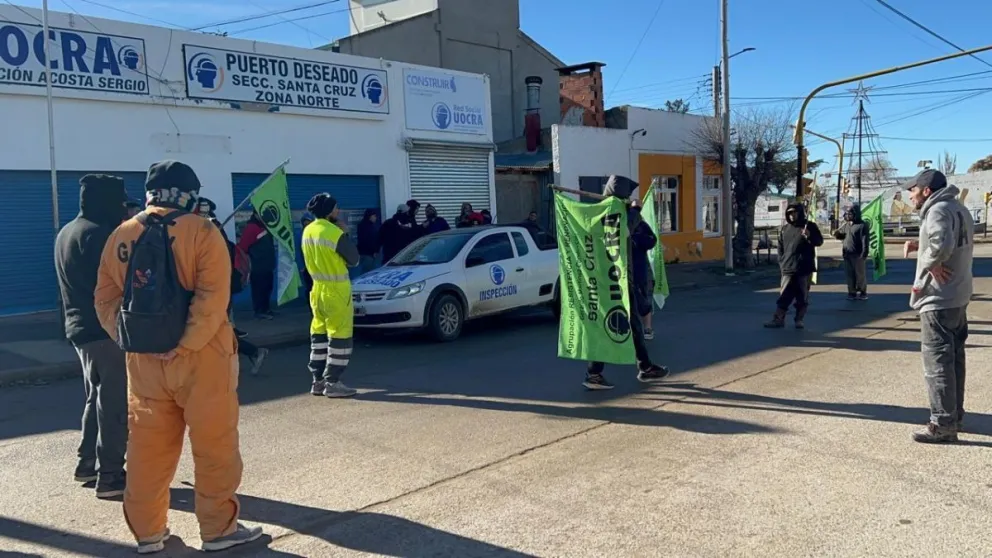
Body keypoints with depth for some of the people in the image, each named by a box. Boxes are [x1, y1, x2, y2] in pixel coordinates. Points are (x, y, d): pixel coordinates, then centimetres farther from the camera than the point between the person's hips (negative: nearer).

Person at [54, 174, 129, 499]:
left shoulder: (67, 233, 15)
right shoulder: (98, 233, -17)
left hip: (80, 327, 10)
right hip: (106, 328, -10)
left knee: (97, 396, 20)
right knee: (115, 401, -5)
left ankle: (87, 463, 27)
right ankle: (110, 476, -2)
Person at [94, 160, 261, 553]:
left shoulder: (120, 237, 8)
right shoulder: (201, 232, -9)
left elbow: (105, 301, 7)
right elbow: (211, 300, -19)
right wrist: (186, 345, -16)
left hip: (143, 361, 5)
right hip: (200, 359, -5)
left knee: (148, 448, 14)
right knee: (213, 447, 6)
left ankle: (148, 532, 24)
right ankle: (218, 529, 15)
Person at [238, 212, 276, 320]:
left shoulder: (266, 226, 14)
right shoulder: (250, 228, -13)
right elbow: (242, 247, -17)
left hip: (268, 265, 8)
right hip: (257, 267, -8)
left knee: (267, 288, 13)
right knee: (259, 289, -3)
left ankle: (266, 309, 22)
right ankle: (259, 311, 3)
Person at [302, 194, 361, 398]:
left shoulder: (308, 231, 6)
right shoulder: (335, 233, -18)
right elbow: (354, 259, -8)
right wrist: (345, 234, 1)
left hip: (318, 289, 8)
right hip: (336, 291, -8)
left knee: (319, 334, 13)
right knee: (339, 336, -2)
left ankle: (318, 381, 18)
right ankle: (332, 383, -1)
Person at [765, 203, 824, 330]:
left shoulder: (810, 226, 2)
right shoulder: (784, 229, 11)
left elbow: (819, 242, 1)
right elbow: (780, 249, 14)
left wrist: (809, 236, -20)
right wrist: (782, 264, 5)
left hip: (805, 269, -2)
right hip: (788, 269, 2)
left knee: (802, 296, 4)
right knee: (784, 295, 0)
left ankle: (800, 319, 12)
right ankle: (778, 319, 0)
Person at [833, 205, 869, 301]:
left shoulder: (862, 225, -8)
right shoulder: (846, 225, 14)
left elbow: (865, 240, -14)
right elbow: (841, 235, 26)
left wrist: (864, 254, -20)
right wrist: (837, 234, 2)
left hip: (858, 255, -6)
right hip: (847, 254, 6)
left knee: (860, 274, 2)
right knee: (850, 274, 8)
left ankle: (862, 292, 11)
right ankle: (852, 292, 13)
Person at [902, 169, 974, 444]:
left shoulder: (939, 210, -17)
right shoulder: (958, 208, 15)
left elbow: (941, 244, -36)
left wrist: (931, 263, -18)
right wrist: (921, 246, 5)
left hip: (939, 299, -10)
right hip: (957, 296, 10)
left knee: (938, 362, -5)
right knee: (953, 358, 17)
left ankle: (943, 424, -1)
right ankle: (954, 415, 27)